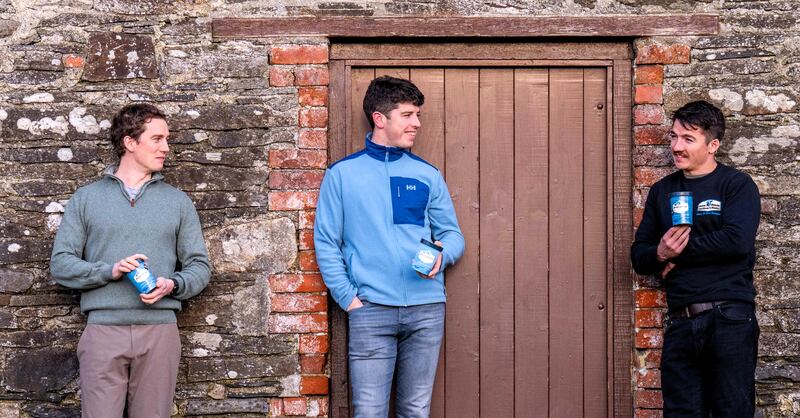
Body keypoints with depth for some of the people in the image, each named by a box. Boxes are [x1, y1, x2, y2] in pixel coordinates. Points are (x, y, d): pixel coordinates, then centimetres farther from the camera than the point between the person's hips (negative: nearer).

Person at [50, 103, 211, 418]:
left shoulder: (178, 201, 14)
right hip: (103, 330, -1)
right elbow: (60, 264, 4)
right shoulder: (86, 198, 11)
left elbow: (199, 266, 12)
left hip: (159, 330, 1)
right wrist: (109, 271, -12)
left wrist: (173, 285, -10)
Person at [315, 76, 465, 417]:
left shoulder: (428, 175, 11)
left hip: (427, 309, 3)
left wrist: (442, 254, -10)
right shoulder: (343, 174, 4)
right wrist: (348, 297, -6)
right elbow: (326, 242, 4)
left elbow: (452, 234, 13)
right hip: (371, 309, -2)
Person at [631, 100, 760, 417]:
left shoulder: (737, 185, 0)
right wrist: (660, 254, -10)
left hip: (729, 319, -5)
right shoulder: (661, 191, 15)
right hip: (680, 324, 5)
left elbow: (737, 241, -17)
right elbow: (639, 255, 13)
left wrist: (680, 251, -9)